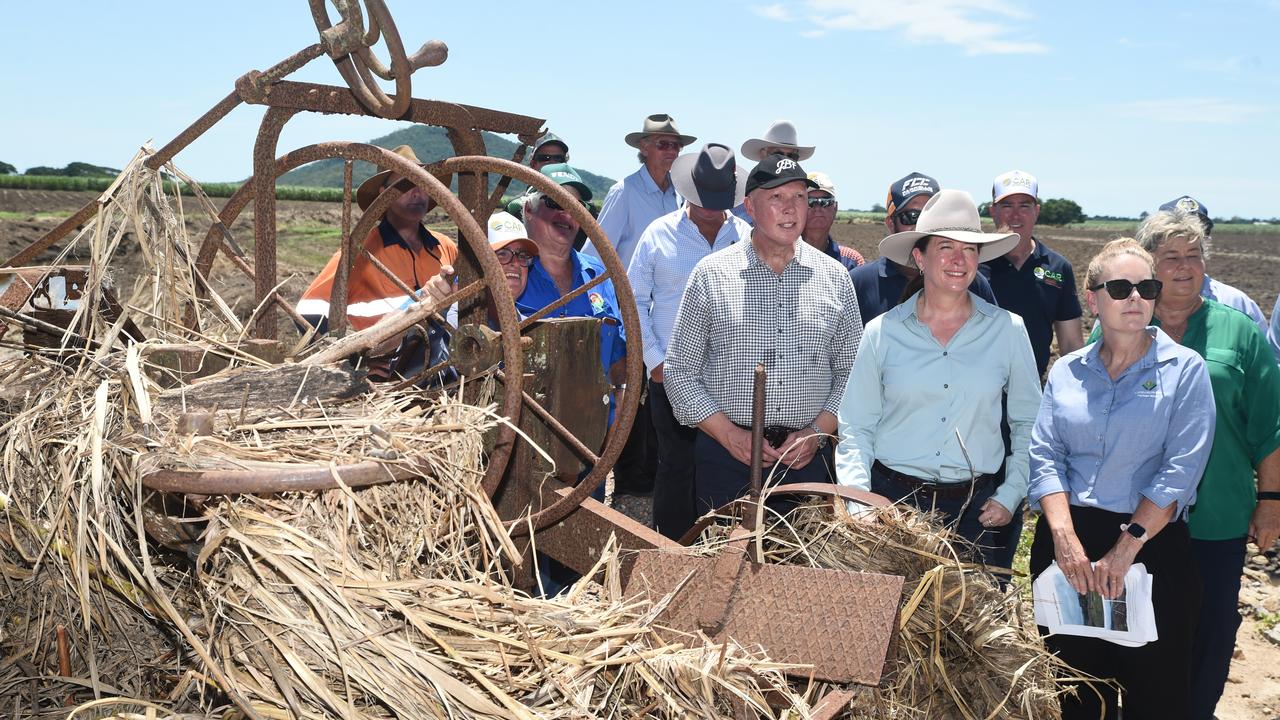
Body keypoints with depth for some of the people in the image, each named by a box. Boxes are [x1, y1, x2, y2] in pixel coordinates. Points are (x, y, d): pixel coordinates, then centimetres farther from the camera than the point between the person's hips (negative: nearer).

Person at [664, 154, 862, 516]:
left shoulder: (834, 278, 7)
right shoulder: (711, 273, 1)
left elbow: (851, 372, 10)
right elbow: (679, 372, 1)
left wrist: (817, 432, -4)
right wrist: (731, 435, -8)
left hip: (807, 458, 1)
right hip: (726, 458, -1)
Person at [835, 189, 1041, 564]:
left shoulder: (1007, 329, 2)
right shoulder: (883, 332, 0)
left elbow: (1030, 423, 10)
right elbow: (855, 428, 2)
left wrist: (1010, 495, 2)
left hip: (974, 505, 1)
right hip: (892, 497, 0)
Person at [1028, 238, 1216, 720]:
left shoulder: (1184, 369, -3)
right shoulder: (1066, 371, 7)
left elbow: (1180, 472, -11)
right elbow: (1044, 457, 0)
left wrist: (1124, 550, -16)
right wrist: (1065, 538, -14)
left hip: (1151, 547, -3)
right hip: (1066, 541, 3)